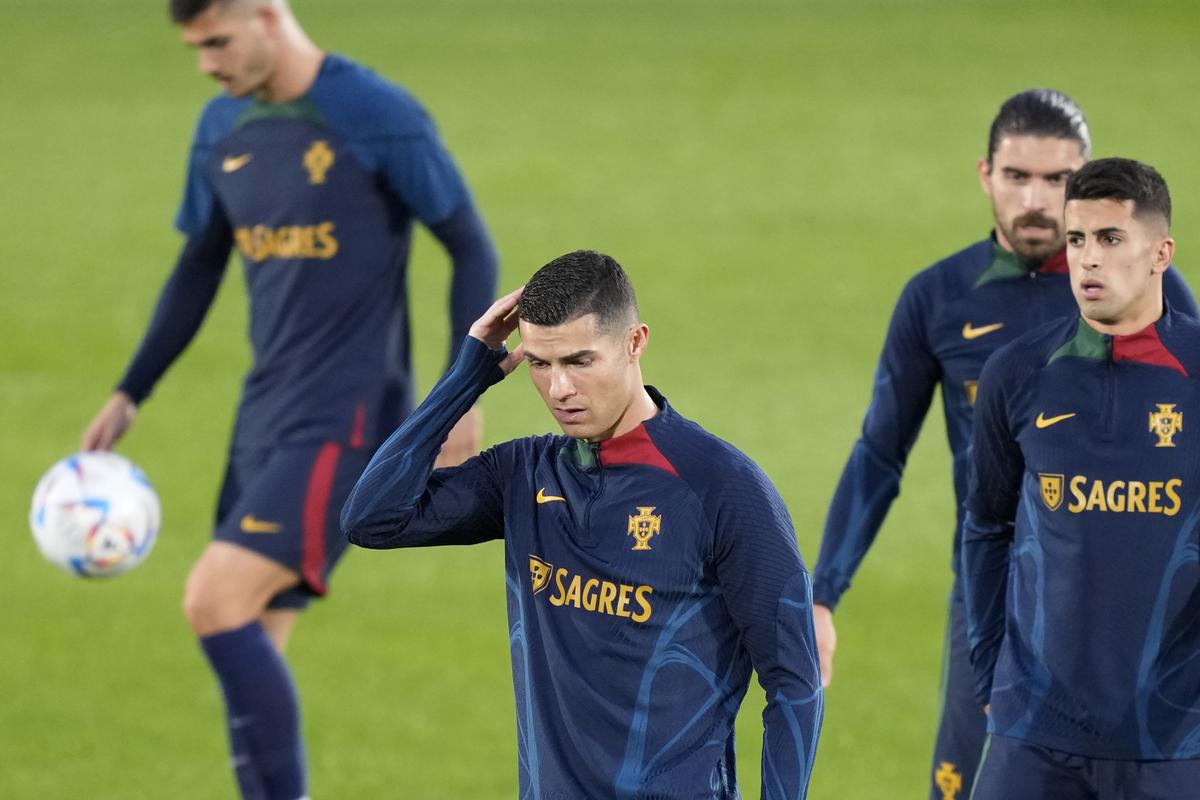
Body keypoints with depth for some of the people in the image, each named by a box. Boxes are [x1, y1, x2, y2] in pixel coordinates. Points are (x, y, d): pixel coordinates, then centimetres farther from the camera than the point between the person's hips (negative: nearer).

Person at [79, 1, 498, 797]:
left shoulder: (379, 118, -12)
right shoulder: (223, 129, 8)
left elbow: (472, 248, -7)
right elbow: (198, 271, 20)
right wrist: (129, 395, 17)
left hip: (346, 422, -7)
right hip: (266, 416, 7)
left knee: (215, 603, -20)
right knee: (247, 648, 5)